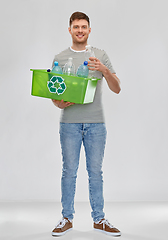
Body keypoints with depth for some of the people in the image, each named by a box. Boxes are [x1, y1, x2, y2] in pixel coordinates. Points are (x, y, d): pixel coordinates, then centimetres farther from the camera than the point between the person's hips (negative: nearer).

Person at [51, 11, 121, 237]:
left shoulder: (100, 55, 8)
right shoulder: (60, 58, 9)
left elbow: (117, 88, 2)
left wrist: (104, 70, -16)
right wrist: (59, 103, -11)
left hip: (96, 123, 0)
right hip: (70, 123, 0)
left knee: (96, 172, 6)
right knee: (69, 171, 4)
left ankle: (99, 219, 16)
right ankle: (67, 218, 16)